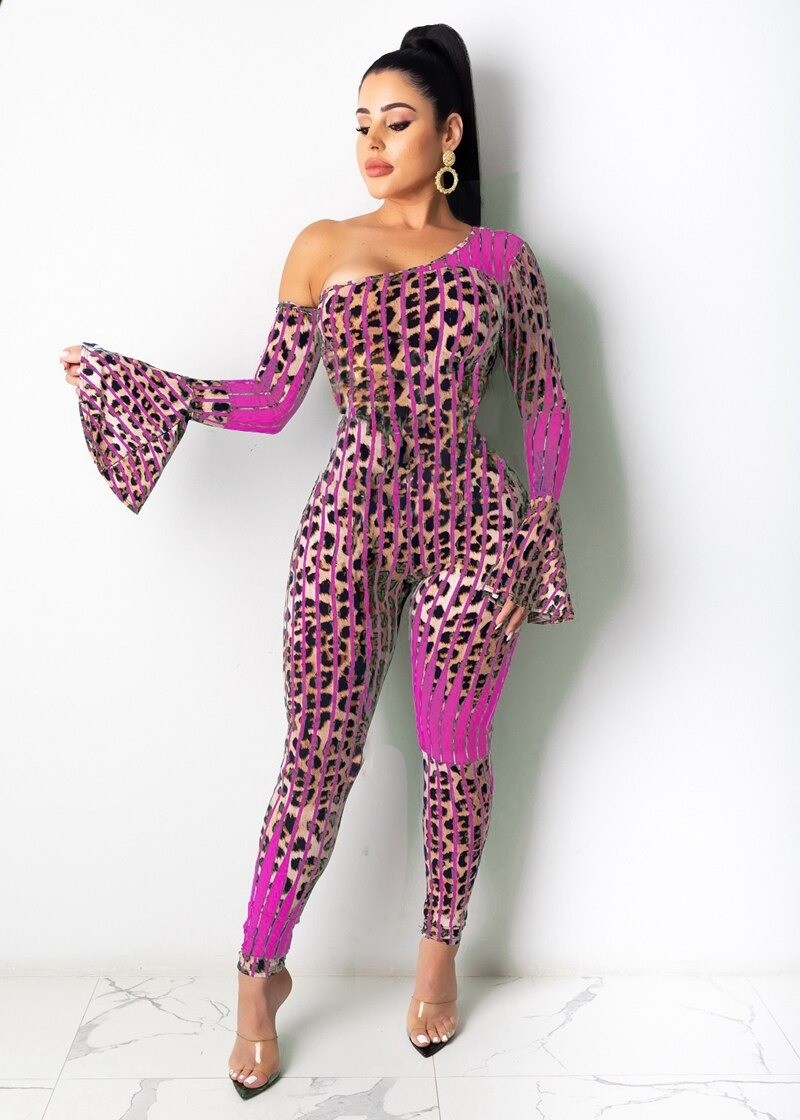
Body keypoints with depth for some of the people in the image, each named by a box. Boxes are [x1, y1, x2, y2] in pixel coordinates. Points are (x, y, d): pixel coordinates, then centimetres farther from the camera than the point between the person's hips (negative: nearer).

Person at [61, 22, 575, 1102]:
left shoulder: (503, 259, 5)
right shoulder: (322, 247, 5)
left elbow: (547, 407, 7)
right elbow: (272, 400, 4)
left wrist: (534, 543, -2)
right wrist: (117, 372, -2)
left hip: (470, 528, 1)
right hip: (348, 527, 0)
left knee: (457, 756, 10)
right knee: (319, 757, 4)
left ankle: (440, 953, 34)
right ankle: (261, 974, 24)